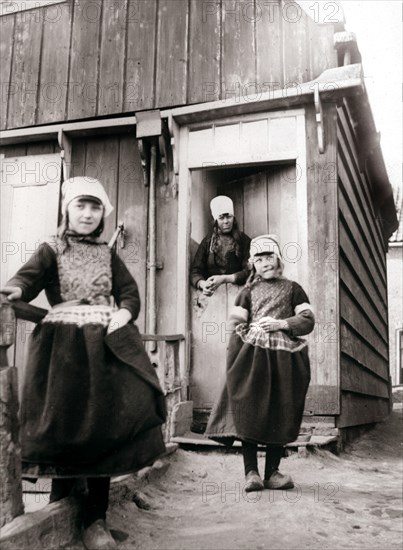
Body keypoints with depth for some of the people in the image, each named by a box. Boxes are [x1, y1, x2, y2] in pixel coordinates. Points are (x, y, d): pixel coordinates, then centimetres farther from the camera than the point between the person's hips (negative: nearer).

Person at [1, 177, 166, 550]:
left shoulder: (108, 255, 17)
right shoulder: (51, 251, 7)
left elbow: (130, 293, 12)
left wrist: (125, 312, -11)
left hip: (105, 345, 3)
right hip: (64, 346, -2)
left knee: (104, 426, -2)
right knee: (64, 425, -3)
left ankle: (95, 519, 10)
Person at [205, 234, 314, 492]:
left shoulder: (292, 289, 14)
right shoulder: (248, 292, 14)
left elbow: (308, 321, 5)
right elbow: (236, 326, 6)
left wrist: (280, 323, -11)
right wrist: (234, 364, -5)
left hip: (284, 359, 1)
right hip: (252, 357, 0)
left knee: (280, 415, 2)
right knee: (249, 412, -7)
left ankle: (272, 472, 11)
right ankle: (251, 472, -1)